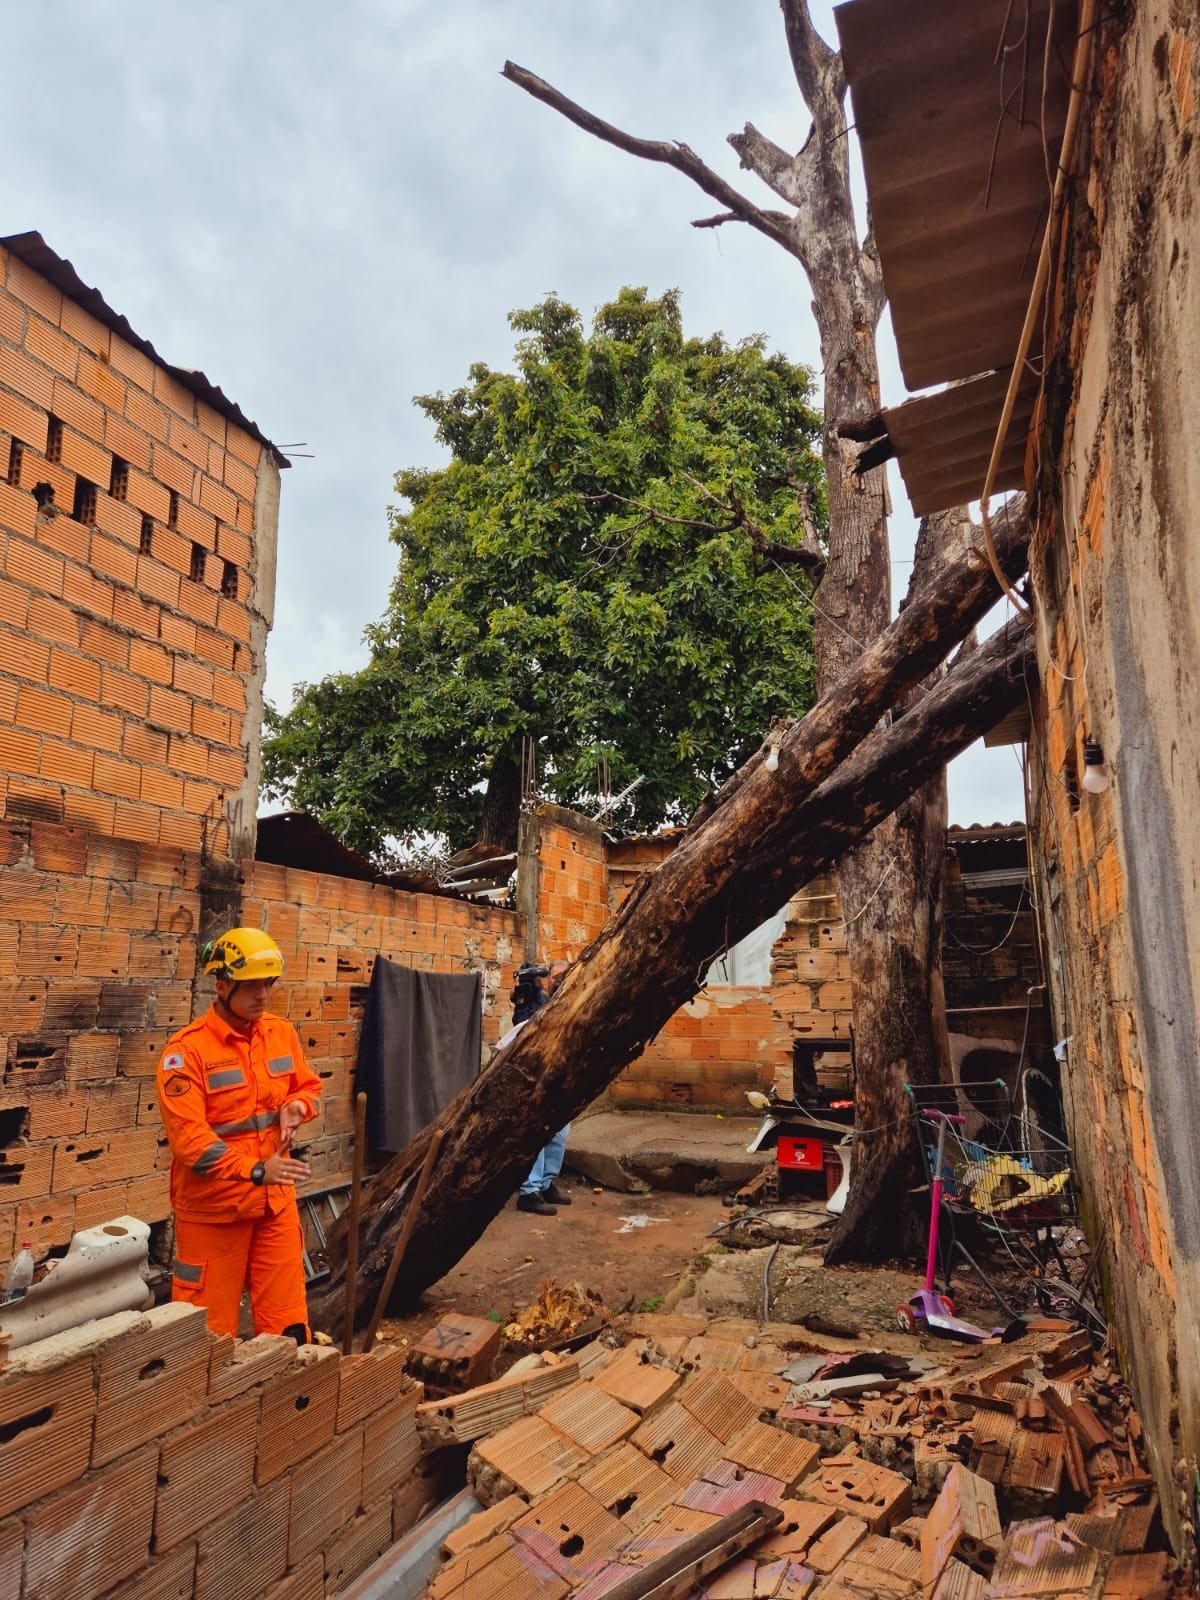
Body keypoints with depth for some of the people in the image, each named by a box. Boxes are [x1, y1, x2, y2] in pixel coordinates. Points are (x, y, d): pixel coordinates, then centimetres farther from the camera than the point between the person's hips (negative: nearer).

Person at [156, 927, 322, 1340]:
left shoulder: (283, 1033, 2)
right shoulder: (187, 1049, -17)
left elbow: (308, 1086, 15)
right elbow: (187, 1136, -23)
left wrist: (296, 1105, -9)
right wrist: (255, 1170, -31)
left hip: (276, 1201, 5)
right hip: (213, 1207, -5)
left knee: (288, 1322, 12)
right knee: (209, 1328, 10)